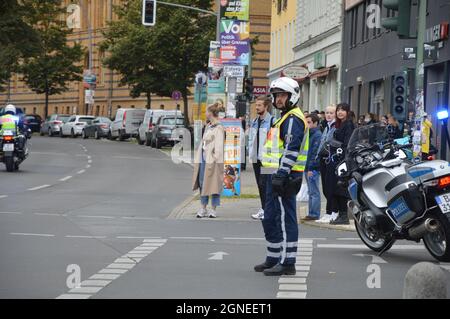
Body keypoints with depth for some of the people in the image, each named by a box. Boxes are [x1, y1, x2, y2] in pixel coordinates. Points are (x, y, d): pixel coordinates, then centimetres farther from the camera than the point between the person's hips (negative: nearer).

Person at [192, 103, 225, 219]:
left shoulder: (218, 128, -11)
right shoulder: (208, 126, 15)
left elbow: (219, 146, -15)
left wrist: (215, 160, -18)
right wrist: (199, 157, 14)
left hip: (213, 160, -8)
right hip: (204, 158, 8)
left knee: (213, 183, -2)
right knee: (202, 183, 9)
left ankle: (213, 209, 6)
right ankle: (203, 208, 15)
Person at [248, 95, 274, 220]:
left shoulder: (272, 121, -9)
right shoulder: (254, 122, 15)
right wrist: (250, 152, 10)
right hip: (256, 158, 8)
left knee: (264, 184, -10)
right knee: (260, 184, 11)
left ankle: (265, 209, -6)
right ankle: (263, 209, 19)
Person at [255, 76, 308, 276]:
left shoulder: (293, 119, -12)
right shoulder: (285, 118, 22)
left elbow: (291, 149, -22)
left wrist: (281, 173, -26)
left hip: (285, 176, -11)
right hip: (276, 176, 11)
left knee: (285, 219, -9)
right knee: (270, 220, 16)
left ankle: (287, 263, -8)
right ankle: (273, 259, 24)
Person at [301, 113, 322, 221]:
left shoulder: (317, 135, -12)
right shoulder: (310, 134, 17)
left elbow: (315, 153, -17)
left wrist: (311, 168, -19)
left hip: (313, 168, -10)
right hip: (308, 168, 10)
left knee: (314, 192, -6)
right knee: (311, 192, 12)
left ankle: (314, 214, -4)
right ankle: (311, 213, 17)